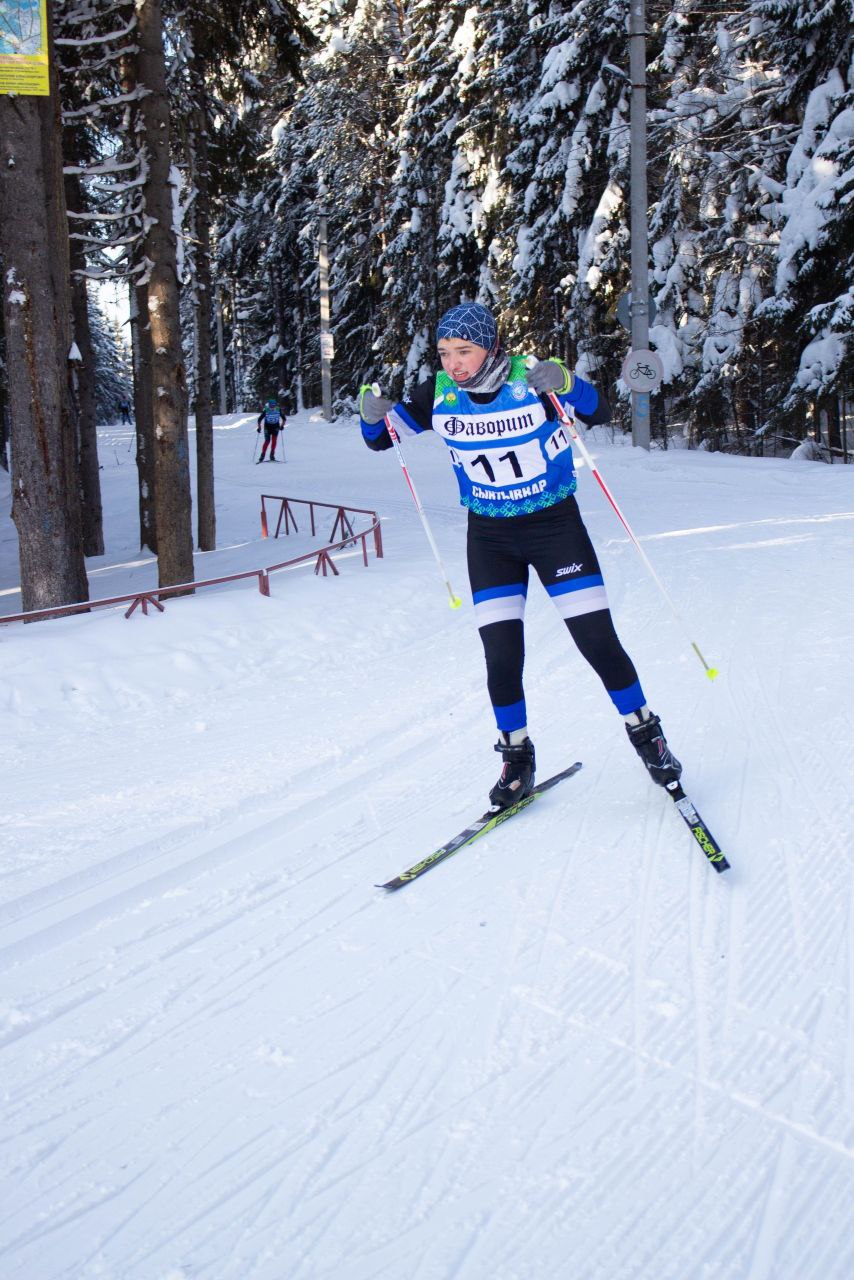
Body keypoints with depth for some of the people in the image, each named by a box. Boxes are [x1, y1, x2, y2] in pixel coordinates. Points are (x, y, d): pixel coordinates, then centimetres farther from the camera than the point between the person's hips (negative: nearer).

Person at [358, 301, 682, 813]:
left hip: (555, 523, -2)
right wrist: (374, 416, -22)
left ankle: (646, 734, 17)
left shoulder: (531, 377, -16)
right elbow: (383, 439, 1)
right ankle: (517, 759, 16)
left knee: (598, 640, -4)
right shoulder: (440, 395, -7)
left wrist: (566, 385, -37)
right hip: (489, 535, 2)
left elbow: (602, 414, -18)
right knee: (501, 656, -3)